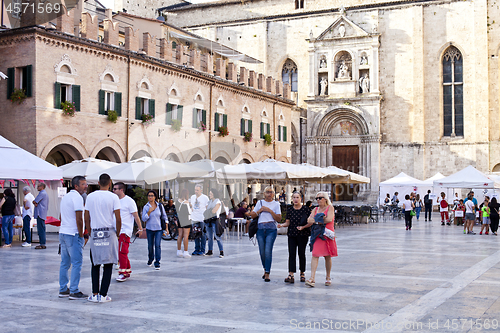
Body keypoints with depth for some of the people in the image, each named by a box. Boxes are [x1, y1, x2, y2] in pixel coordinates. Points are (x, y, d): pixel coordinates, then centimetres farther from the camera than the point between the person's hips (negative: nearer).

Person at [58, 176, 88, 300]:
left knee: (65, 263, 12)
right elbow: (79, 219, -18)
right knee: (77, 263, -6)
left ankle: (63, 290, 17)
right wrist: (81, 235, -10)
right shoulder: (77, 197, -12)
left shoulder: (65, 197, 18)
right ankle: (74, 292, -5)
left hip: (63, 233, 9)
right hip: (73, 234, -9)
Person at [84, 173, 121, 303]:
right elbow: (118, 219, -7)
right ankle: (103, 295, 2)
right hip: (109, 233, -3)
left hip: (94, 234, 3)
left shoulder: (90, 197, 4)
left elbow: (86, 218, 7)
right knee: (108, 265, 3)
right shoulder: (113, 197, -5)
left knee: (95, 265, 13)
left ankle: (95, 294, 10)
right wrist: (117, 234, 6)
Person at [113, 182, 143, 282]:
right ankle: (128, 271, 21)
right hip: (116, 231, 7)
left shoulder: (129, 201, -8)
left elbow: (136, 216, -7)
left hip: (125, 231, -7)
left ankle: (123, 273, -4)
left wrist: (140, 228, -7)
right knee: (120, 252, 10)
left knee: (122, 252, -10)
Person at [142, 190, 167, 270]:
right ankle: (150, 260, 33)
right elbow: (144, 219, -4)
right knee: (150, 246, 10)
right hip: (149, 229, 1)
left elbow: (164, 217, 9)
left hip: (158, 229, -1)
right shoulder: (146, 207, 1)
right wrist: (149, 212, -17)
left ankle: (157, 263, -10)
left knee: (158, 245, -12)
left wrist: (166, 228, 6)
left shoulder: (160, 206, 2)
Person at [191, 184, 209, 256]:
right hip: (194, 219, 5)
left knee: (203, 235, -1)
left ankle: (202, 250, 5)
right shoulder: (192, 197, 12)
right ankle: (197, 249, 15)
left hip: (202, 219, -5)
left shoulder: (205, 198, -3)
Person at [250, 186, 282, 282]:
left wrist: (270, 210, -8)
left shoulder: (276, 204, 7)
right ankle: (265, 269, 26)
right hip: (260, 229, 3)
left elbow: (279, 219, -1)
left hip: (271, 229, -3)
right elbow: (252, 215, 11)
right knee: (262, 252, 5)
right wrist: (260, 210, -4)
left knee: (268, 251, -13)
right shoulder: (260, 202, 14)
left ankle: (267, 274, -10)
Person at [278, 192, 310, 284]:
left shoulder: (305, 209, -3)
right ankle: (291, 276, -12)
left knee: (301, 253, 5)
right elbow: (288, 222, 7)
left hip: (303, 234, -2)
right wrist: (282, 225, -12)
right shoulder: (289, 209, 7)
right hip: (292, 234, 2)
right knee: (291, 254, -6)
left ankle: (302, 273, 22)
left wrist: (304, 226, -18)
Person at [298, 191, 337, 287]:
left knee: (327, 256, 6)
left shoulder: (330, 207, 4)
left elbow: (329, 219, -12)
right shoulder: (315, 209, 16)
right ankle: (312, 278, -14)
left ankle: (328, 278, 20)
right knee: (315, 255, -8)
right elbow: (309, 220, 3)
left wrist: (315, 220, -4)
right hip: (317, 235, 3)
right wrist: (322, 219, -9)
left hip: (327, 234, -3)